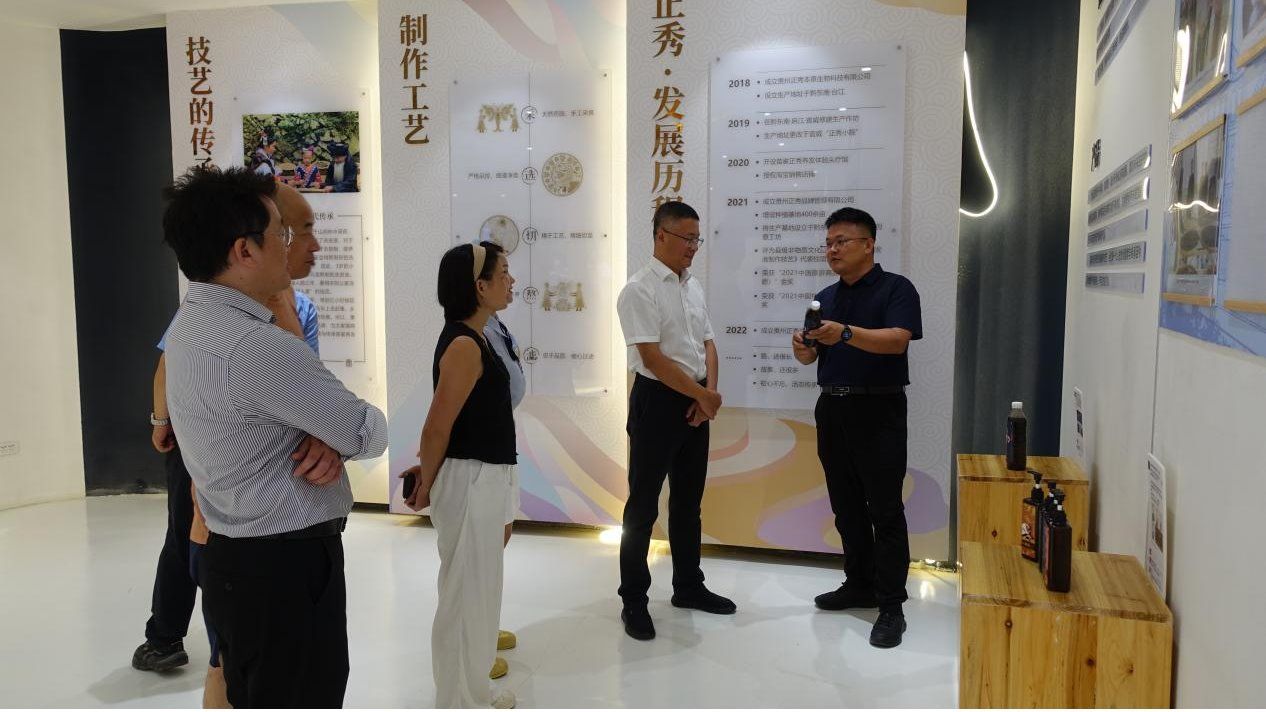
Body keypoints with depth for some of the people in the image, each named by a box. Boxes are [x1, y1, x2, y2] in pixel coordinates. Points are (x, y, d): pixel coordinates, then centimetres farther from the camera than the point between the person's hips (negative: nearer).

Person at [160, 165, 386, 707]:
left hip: (238, 557, 10)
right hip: (285, 565, -10)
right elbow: (370, 435, -17)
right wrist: (339, 433, 6)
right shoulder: (257, 346, -26)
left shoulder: (193, 324, 6)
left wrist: (326, 435, -9)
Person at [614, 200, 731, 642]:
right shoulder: (640, 290, -14)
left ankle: (688, 586, 31)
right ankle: (633, 600, 14)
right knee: (643, 503, 2)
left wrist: (709, 393, -2)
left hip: (695, 403, 8)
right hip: (658, 401, -7)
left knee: (689, 500, 17)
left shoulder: (693, 286, 10)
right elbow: (652, 358, -19)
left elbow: (707, 343, 14)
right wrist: (704, 394, -13)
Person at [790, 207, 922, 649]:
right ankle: (860, 585, 26)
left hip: (878, 411, -6)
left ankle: (891, 606, 3)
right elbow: (812, 355, 11)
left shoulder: (895, 289, -5)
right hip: (832, 409, 7)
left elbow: (898, 339, -21)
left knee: (885, 510, -4)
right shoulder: (825, 298, 15)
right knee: (846, 507, 13)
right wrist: (803, 350, -13)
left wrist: (846, 334, -35)